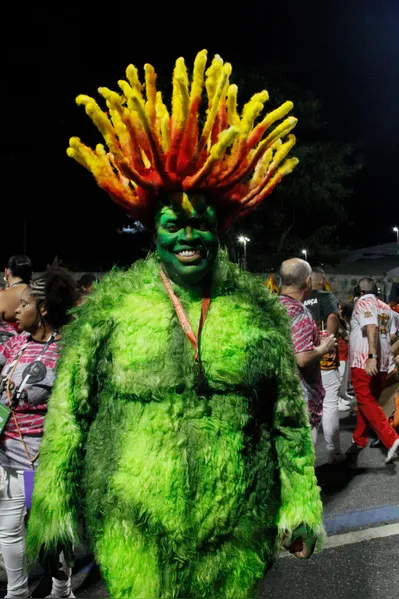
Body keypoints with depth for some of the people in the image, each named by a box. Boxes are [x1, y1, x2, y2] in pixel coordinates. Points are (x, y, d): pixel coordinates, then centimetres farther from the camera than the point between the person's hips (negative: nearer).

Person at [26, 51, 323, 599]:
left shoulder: (257, 307, -1)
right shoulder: (110, 305, -4)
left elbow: (290, 417, 5)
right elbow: (69, 412, -1)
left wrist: (300, 502, 6)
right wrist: (51, 507, 0)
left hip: (238, 527, 2)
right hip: (130, 527, -1)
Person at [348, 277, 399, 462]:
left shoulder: (363, 303, -6)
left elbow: (372, 328, -21)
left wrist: (371, 356, -29)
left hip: (364, 361, -7)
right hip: (383, 363, 7)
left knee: (366, 402, -5)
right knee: (369, 401, 15)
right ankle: (359, 440, 24)